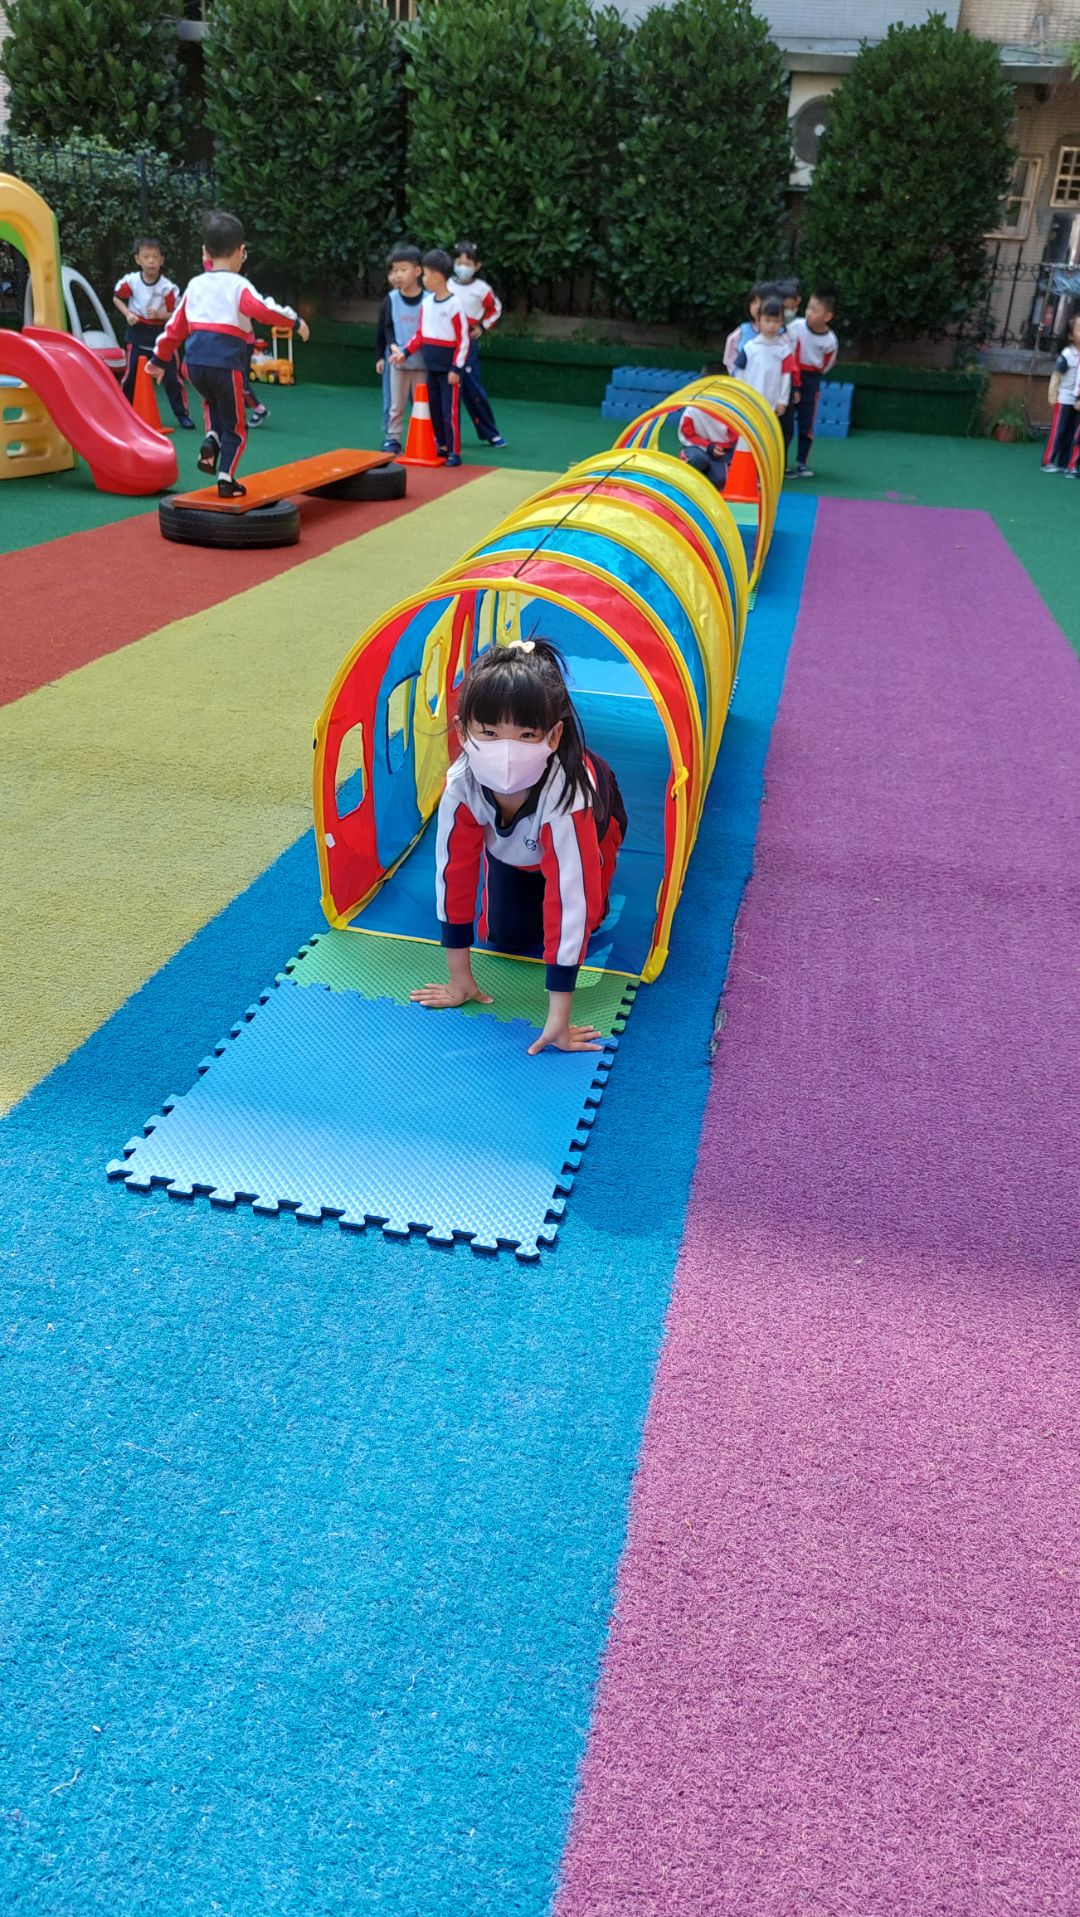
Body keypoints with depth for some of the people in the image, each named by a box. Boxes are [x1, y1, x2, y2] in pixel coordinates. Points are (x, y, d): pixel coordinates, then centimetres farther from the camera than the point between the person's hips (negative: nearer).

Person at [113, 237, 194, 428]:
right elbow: (117, 298, 7)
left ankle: (182, 414, 10)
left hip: (161, 334, -1)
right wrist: (128, 314, -9)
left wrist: (160, 315, -24)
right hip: (138, 335, 1)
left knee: (171, 376, -1)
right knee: (130, 375, 7)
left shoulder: (168, 287, -13)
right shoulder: (130, 281, -8)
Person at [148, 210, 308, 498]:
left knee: (214, 404, 34)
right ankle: (226, 480, 7)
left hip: (195, 363, 5)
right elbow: (263, 310, -20)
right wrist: (295, 322, -9)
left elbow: (176, 326, 18)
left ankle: (211, 441, 9)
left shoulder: (195, 285, 15)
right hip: (226, 364, -5)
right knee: (234, 426, 10)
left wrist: (159, 359, 26)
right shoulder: (238, 286, -2)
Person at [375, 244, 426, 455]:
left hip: (422, 360, -1)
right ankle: (392, 438, 14)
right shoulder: (391, 300, 1)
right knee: (395, 404, 5)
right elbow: (384, 328, 6)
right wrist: (380, 356, 1)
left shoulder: (427, 300, -4)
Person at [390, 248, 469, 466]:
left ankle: (454, 452, 3)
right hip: (431, 368, 7)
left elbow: (463, 340, -13)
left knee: (450, 411, -5)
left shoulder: (454, 304, -14)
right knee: (434, 410, 13)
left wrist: (456, 369, -16)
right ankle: (442, 446, 25)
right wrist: (405, 353, 5)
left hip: (448, 370, -7)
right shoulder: (426, 302, 7)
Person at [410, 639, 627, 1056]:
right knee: (506, 936, 2)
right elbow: (454, 875, -27)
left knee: (570, 919, -8)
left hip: (594, 826, -2)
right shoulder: (461, 785, -40)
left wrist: (558, 1017, -44)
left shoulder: (567, 792, -49)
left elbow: (570, 902, -47)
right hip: (511, 843, 2)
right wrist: (459, 978, -20)